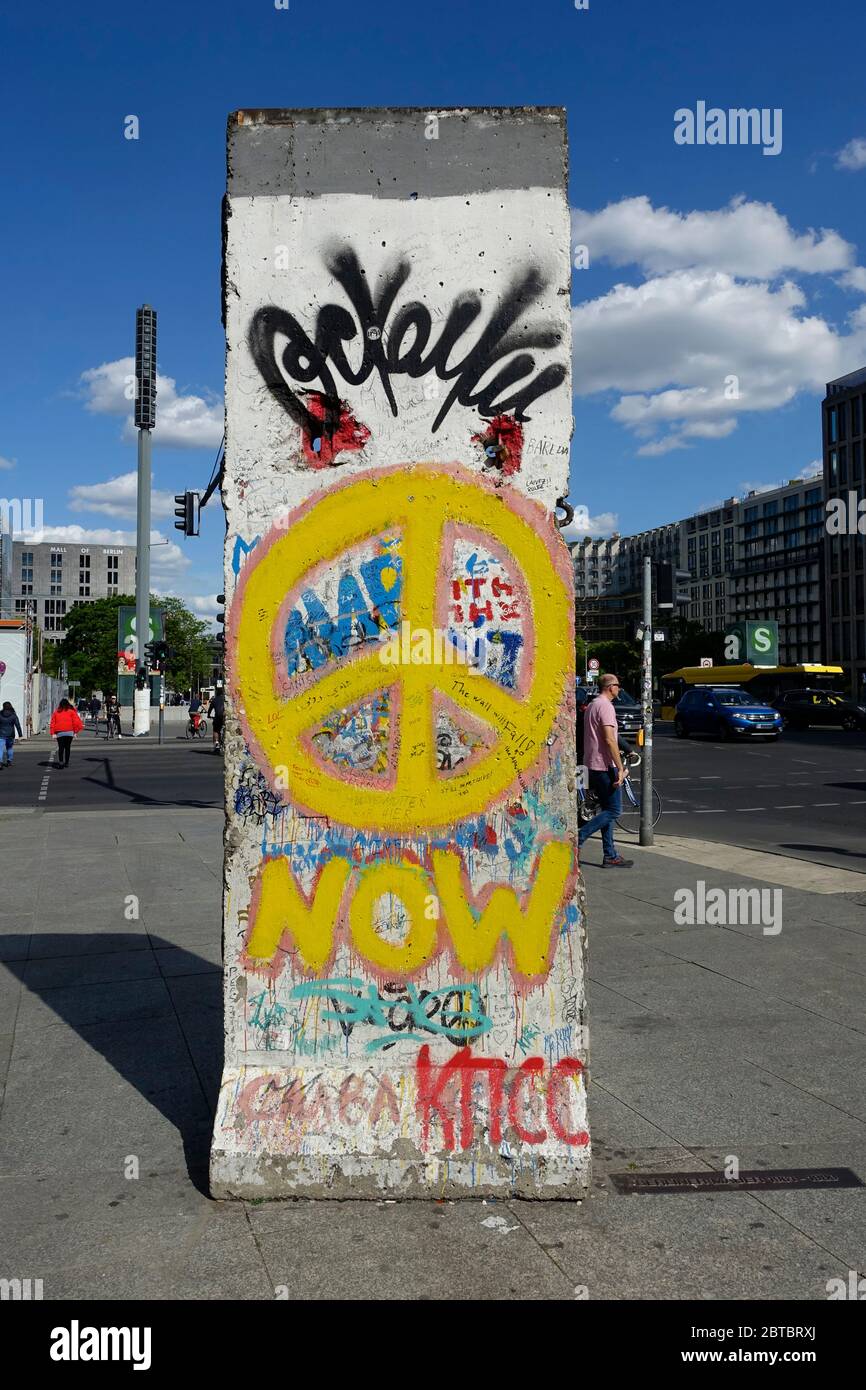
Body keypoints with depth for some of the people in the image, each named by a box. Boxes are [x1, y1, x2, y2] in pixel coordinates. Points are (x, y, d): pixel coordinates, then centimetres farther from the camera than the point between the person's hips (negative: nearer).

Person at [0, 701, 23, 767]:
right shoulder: (13, 715, -3)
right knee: (9, 748, 19)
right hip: (10, 735, 1)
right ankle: (9, 761, 25)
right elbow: (18, 725, -6)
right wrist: (20, 735, -4)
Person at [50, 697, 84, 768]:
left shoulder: (56, 712, 12)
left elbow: (52, 723, 7)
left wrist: (53, 733, 5)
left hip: (59, 733, 1)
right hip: (69, 732, -1)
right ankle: (66, 762, 11)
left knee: (60, 748, -2)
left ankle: (60, 761, -21)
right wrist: (75, 732, 4)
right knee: (67, 747, 9)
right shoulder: (71, 711, 6)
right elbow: (76, 722, 0)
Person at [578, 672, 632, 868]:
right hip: (605, 765, -10)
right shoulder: (606, 706, -14)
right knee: (613, 810, -6)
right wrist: (620, 768, -20)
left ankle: (611, 856, 12)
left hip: (593, 765, 10)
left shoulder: (591, 705, 17)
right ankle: (577, 839, -11)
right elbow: (609, 740, -21)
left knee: (608, 810, 11)